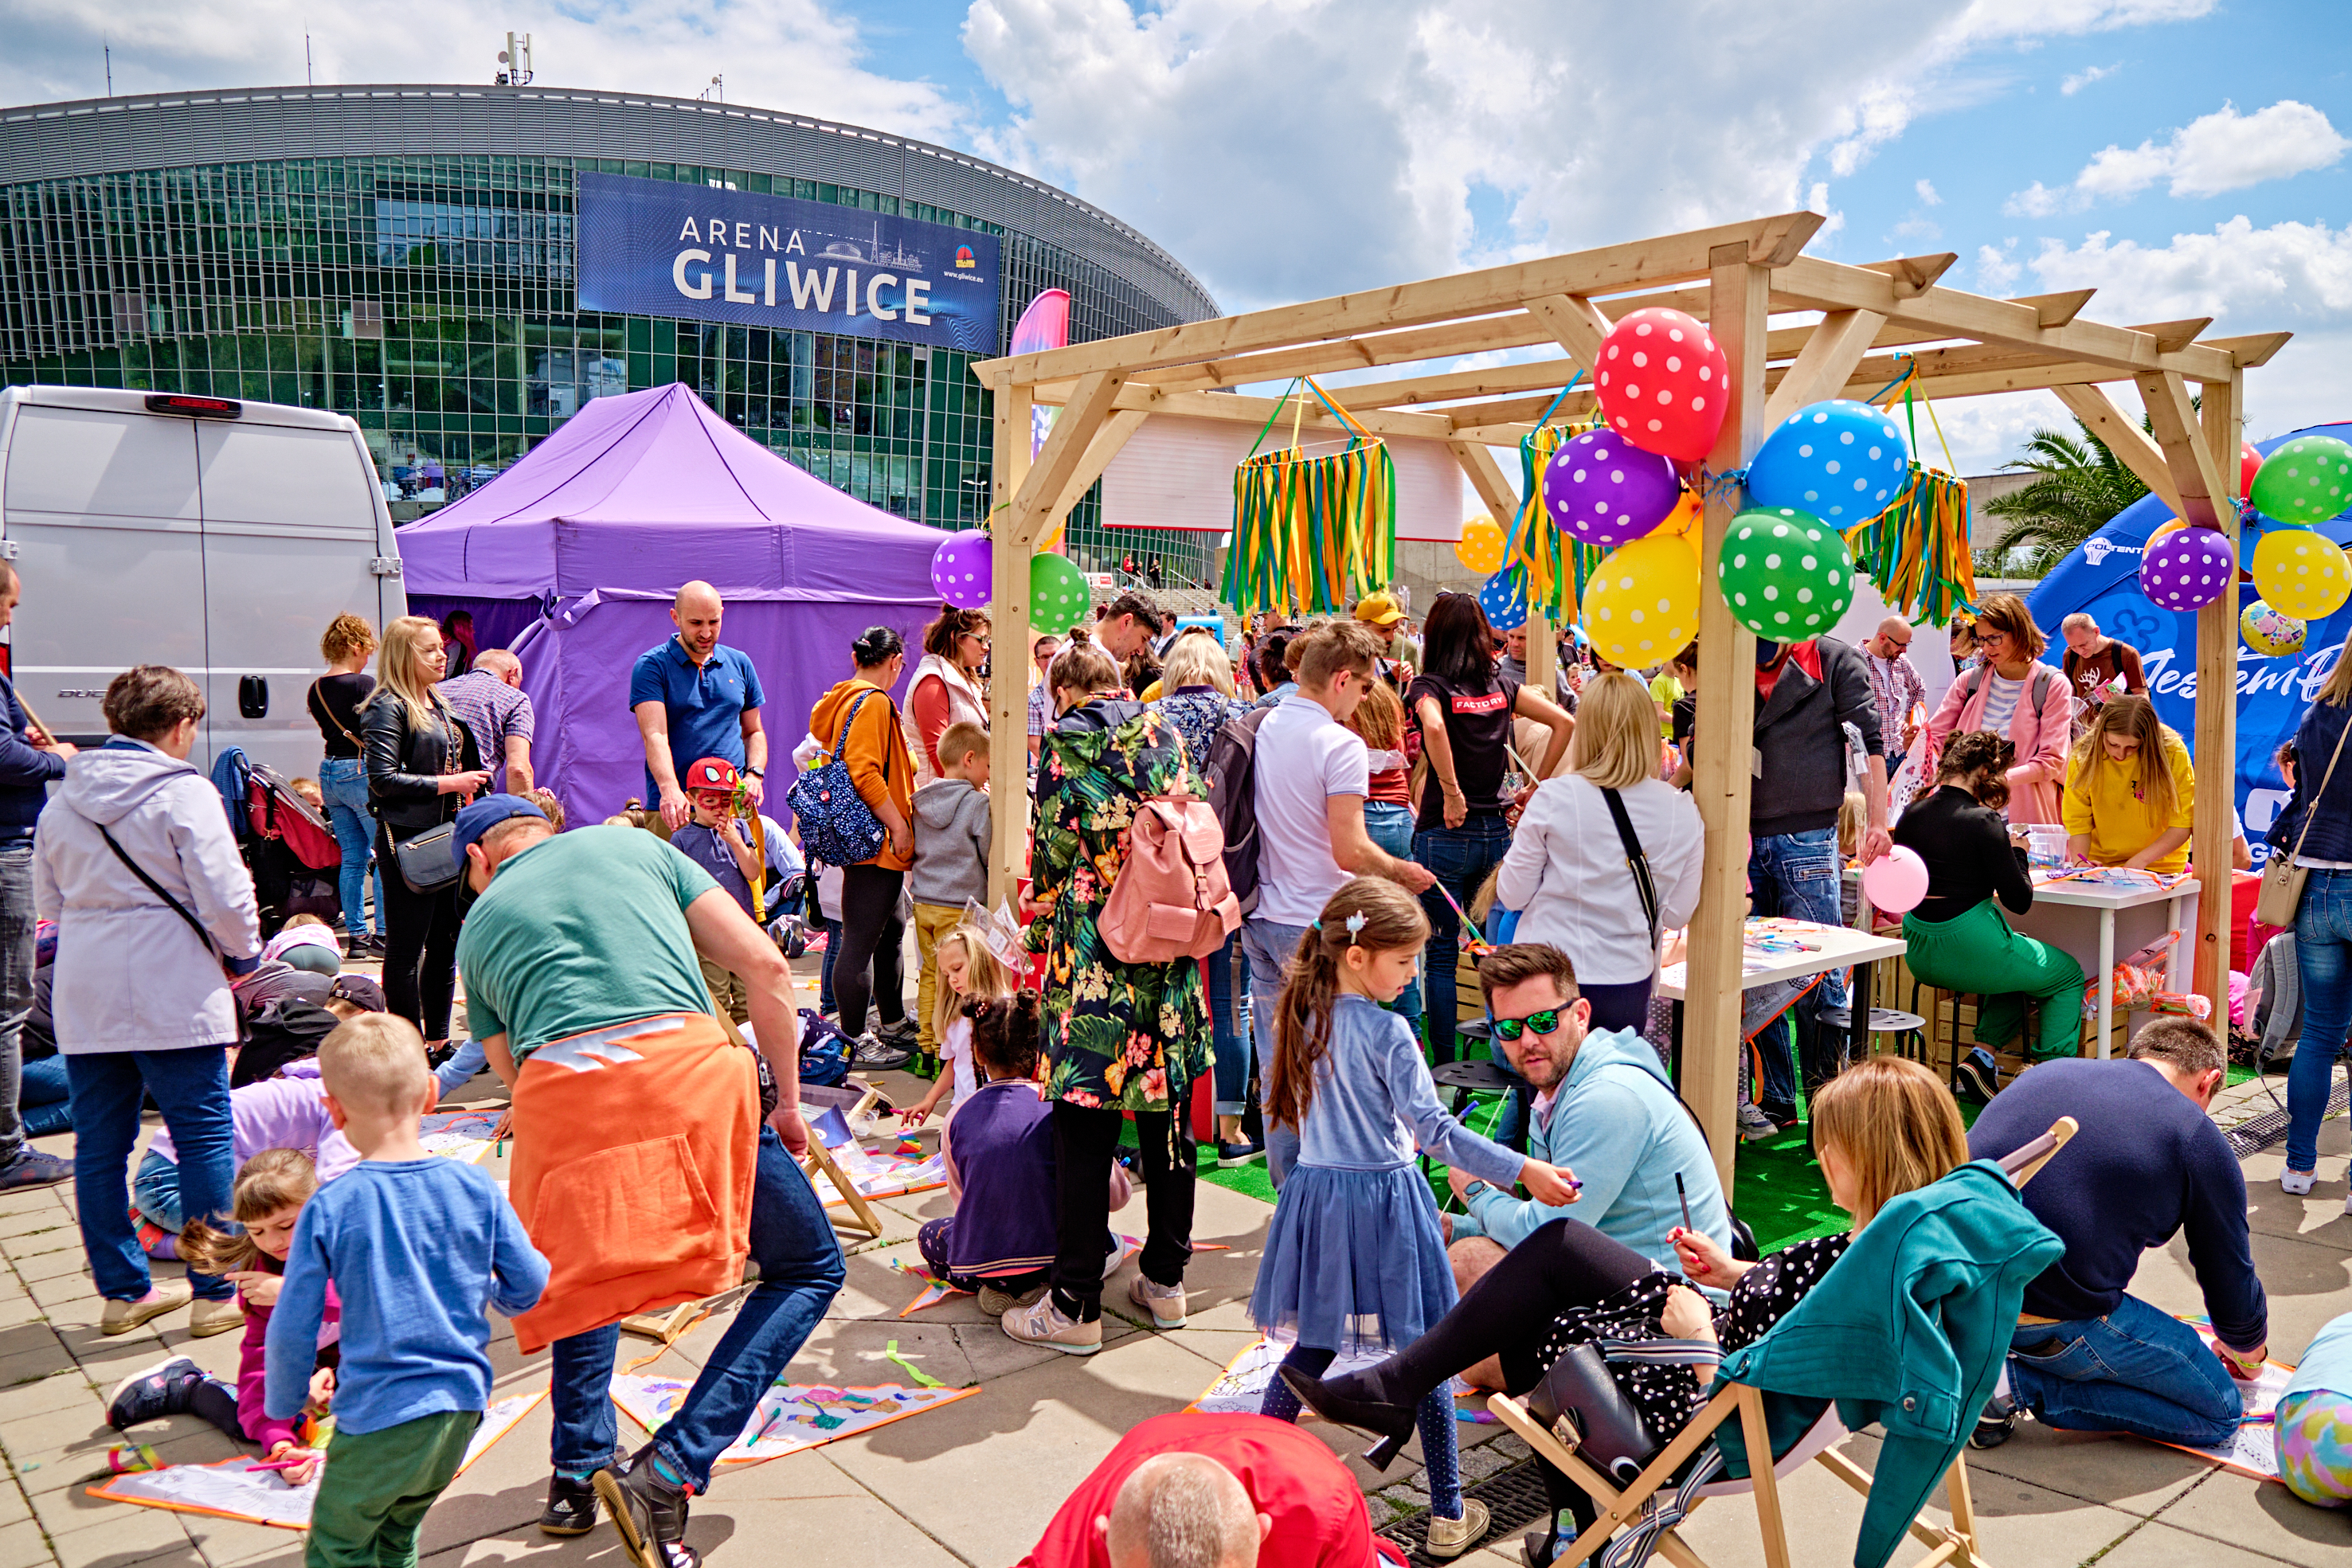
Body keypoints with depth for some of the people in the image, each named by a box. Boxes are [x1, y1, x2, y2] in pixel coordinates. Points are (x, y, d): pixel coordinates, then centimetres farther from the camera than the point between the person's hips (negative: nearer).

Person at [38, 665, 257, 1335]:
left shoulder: (64, 798, 10)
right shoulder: (183, 793, -10)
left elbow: (48, 899, 17)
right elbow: (225, 898, -13)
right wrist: (245, 951, 4)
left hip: (83, 996, 6)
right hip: (172, 992, -6)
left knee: (100, 1145, 11)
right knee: (204, 1138, 2)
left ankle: (123, 1289, 21)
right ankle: (215, 1291, 6)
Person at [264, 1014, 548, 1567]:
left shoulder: (329, 1208, -13)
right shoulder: (475, 1186, -7)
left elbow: (291, 1330, -7)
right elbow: (530, 1284, 1)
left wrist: (283, 1405, 11)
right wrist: (496, 1295, 25)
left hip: (378, 1415, -4)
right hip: (462, 1404, 4)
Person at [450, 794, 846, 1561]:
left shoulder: (477, 925, 28)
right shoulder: (635, 845, 24)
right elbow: (764, 964, 13)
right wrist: (787, 1102, 20)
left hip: (557, 1095, 3)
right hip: (686, 1070, -2)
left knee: (590, 1268, 34)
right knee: (810, 1269, 13)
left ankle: (577, 1470, 33)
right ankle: (671, 1468, 2)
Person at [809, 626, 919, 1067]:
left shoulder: (839, 699, 16)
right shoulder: (872, 702, -14)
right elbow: (865, 771, -24)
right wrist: (898, 825, -18)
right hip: (874, 841, -11)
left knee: (891, 930, 20)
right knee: (861, 940, -6)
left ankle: (894, 1024, 32)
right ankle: (855, 1042, -1)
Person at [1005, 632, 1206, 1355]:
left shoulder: (1065, 742, -4)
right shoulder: (1166, 735, 8)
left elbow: (1054, 849, -3)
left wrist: (1040, 930, 13)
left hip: (1095, 949, -5)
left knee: (1084, 1129, 1)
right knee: (1167, 1119, 13)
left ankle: (1075, 1303, 6)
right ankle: (1165, 1279, 24)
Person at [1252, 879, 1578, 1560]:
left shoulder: (1297, 1019, 1)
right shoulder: (1386, 1032, -18)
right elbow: (1434, 1130, -20)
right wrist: (1523, 1171, -17)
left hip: (1316, 1195, 6)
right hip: (1384, 1202, -6)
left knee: (1310, 1352, 18)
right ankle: (1448, 1515, 17)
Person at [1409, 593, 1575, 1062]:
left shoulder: (1429, 685, -7)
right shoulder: (1502, 686, 7)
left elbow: (1433, 726, -30)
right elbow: (1565, 722, 3)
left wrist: (1451, 793, -22)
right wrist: (1536, 788, 4)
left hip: (1446, 832, -5)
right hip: (1497, 830, 5)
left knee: (1441, 955, 3)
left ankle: (1444, 1066, 7)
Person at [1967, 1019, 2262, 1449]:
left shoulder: (2046, 1072, 16)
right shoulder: (2198, 1139, 2)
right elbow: (2231, 1280, 12)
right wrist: (2248, 1355, 38)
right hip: (2050, 1322, -6)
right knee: (2219, 1412, 12)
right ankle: (2021, 1384, -3)